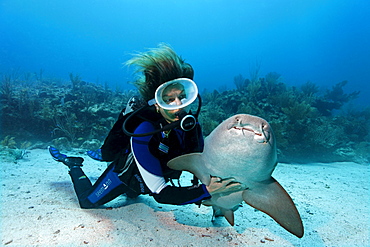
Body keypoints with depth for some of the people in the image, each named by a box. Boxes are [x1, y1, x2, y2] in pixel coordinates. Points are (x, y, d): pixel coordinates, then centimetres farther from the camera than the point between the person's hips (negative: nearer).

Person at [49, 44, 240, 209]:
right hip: (125, 173, -5)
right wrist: (205, 191, -50)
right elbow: (160, 193, -41)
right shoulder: (144, 132, -43)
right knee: (88, 202, 19)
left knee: (131, 194, 38)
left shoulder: (191, 125, -28)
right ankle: (73, 164, 39)